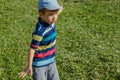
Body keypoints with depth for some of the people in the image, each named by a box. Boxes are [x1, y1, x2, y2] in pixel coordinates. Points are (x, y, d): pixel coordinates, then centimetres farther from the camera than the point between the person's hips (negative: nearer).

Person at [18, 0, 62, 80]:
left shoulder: (49, 21, -11)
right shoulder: (40, 31, -33)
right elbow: (32, 48, -25)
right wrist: (29, 67, -20)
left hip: (51, 61, 8)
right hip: (39, 63, -8)